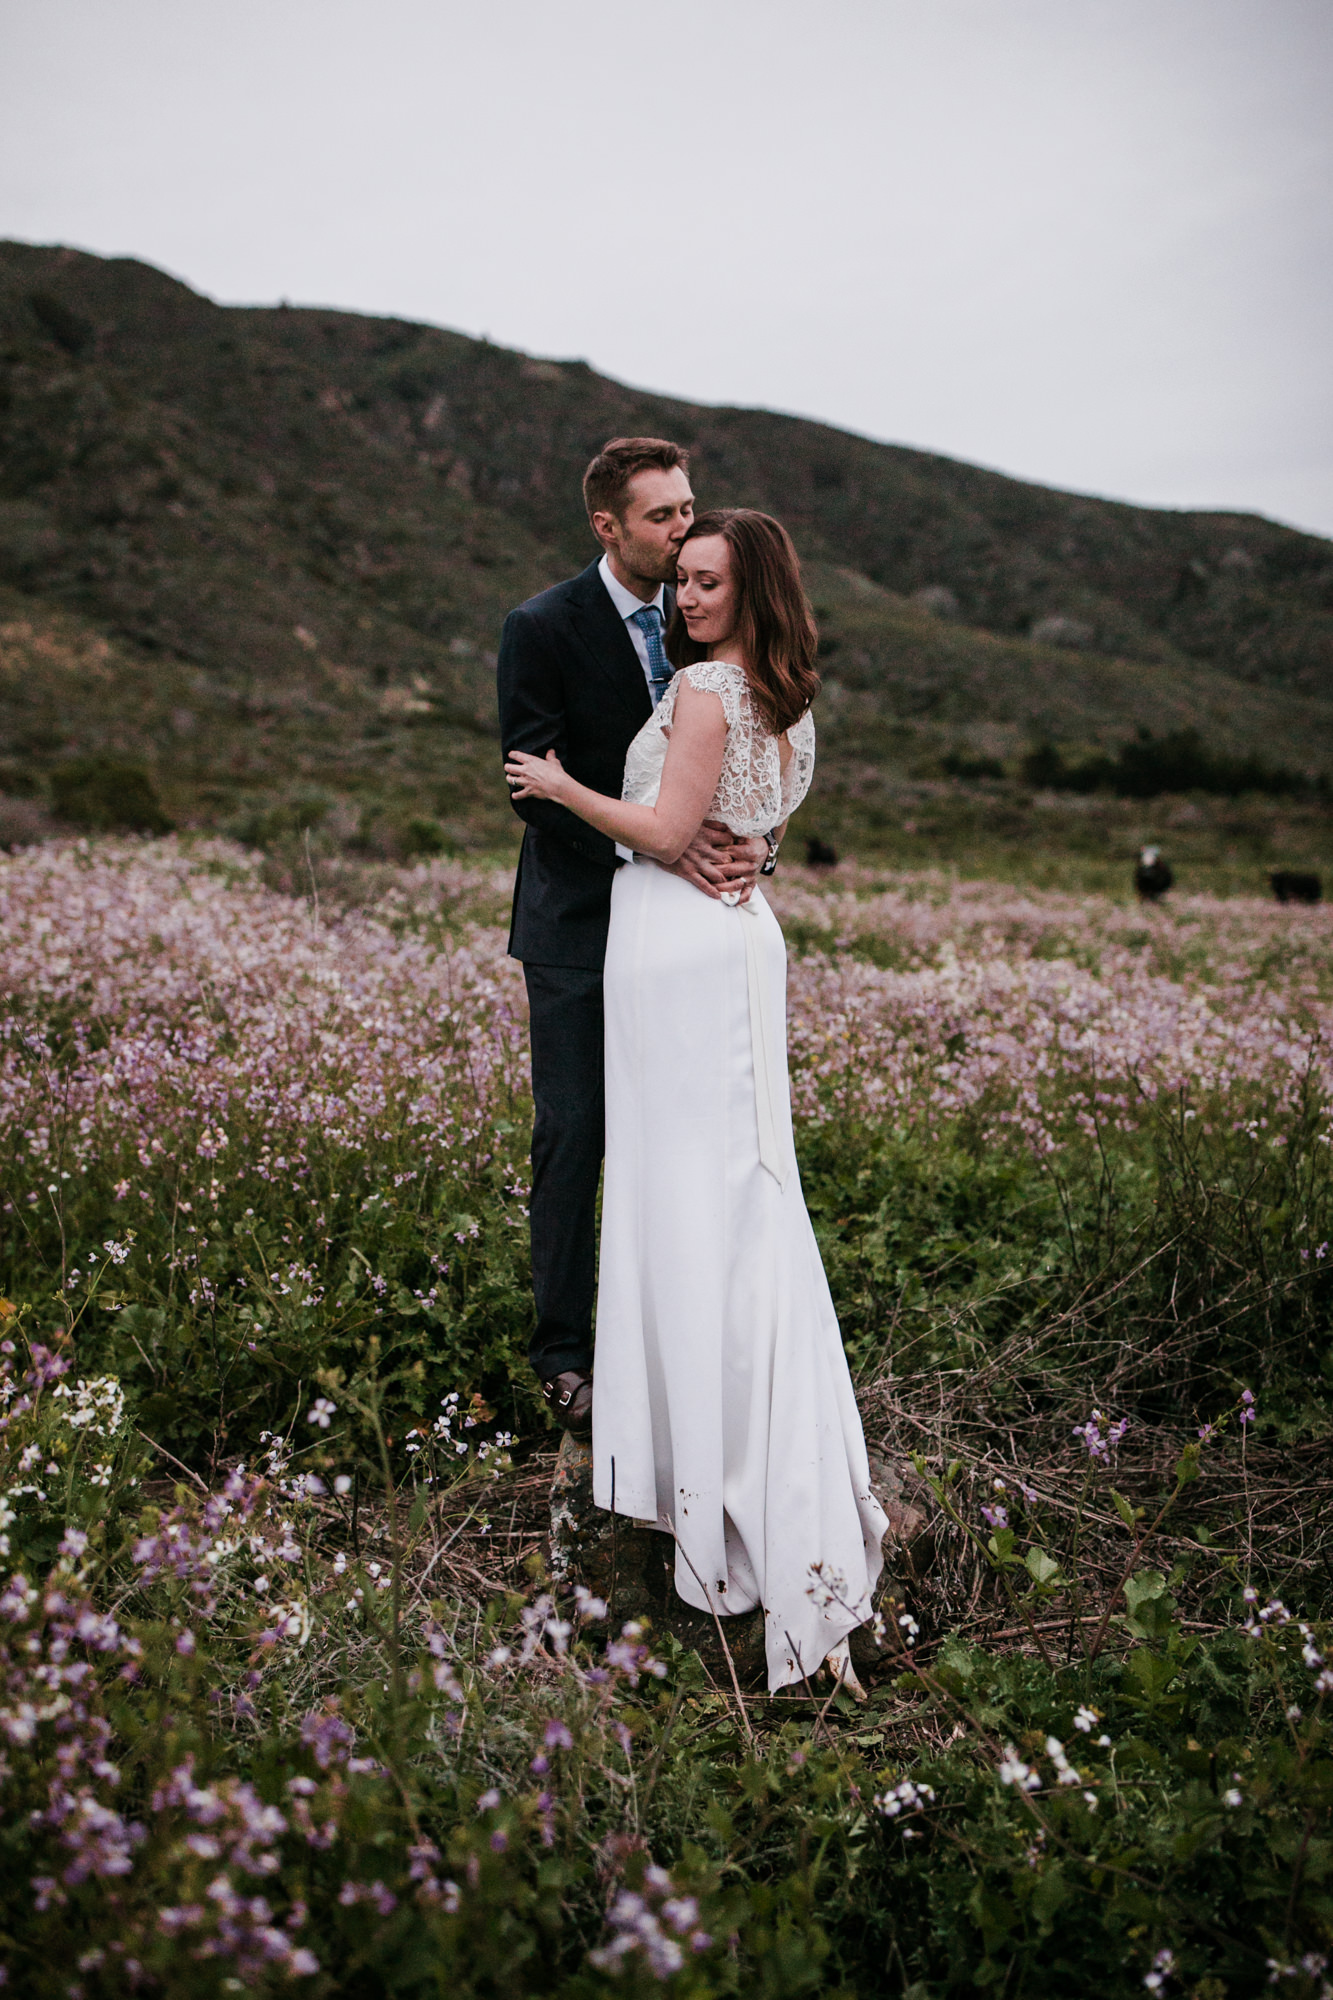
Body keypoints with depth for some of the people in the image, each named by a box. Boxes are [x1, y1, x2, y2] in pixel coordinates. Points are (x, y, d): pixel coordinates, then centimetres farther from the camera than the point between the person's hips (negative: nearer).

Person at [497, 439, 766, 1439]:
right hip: (582, 925, -4)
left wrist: (749, 840, -17)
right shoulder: (543, 629, -8)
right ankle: (567, 1356, 15)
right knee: (574, 1137, 2)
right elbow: (537, 784, -16)